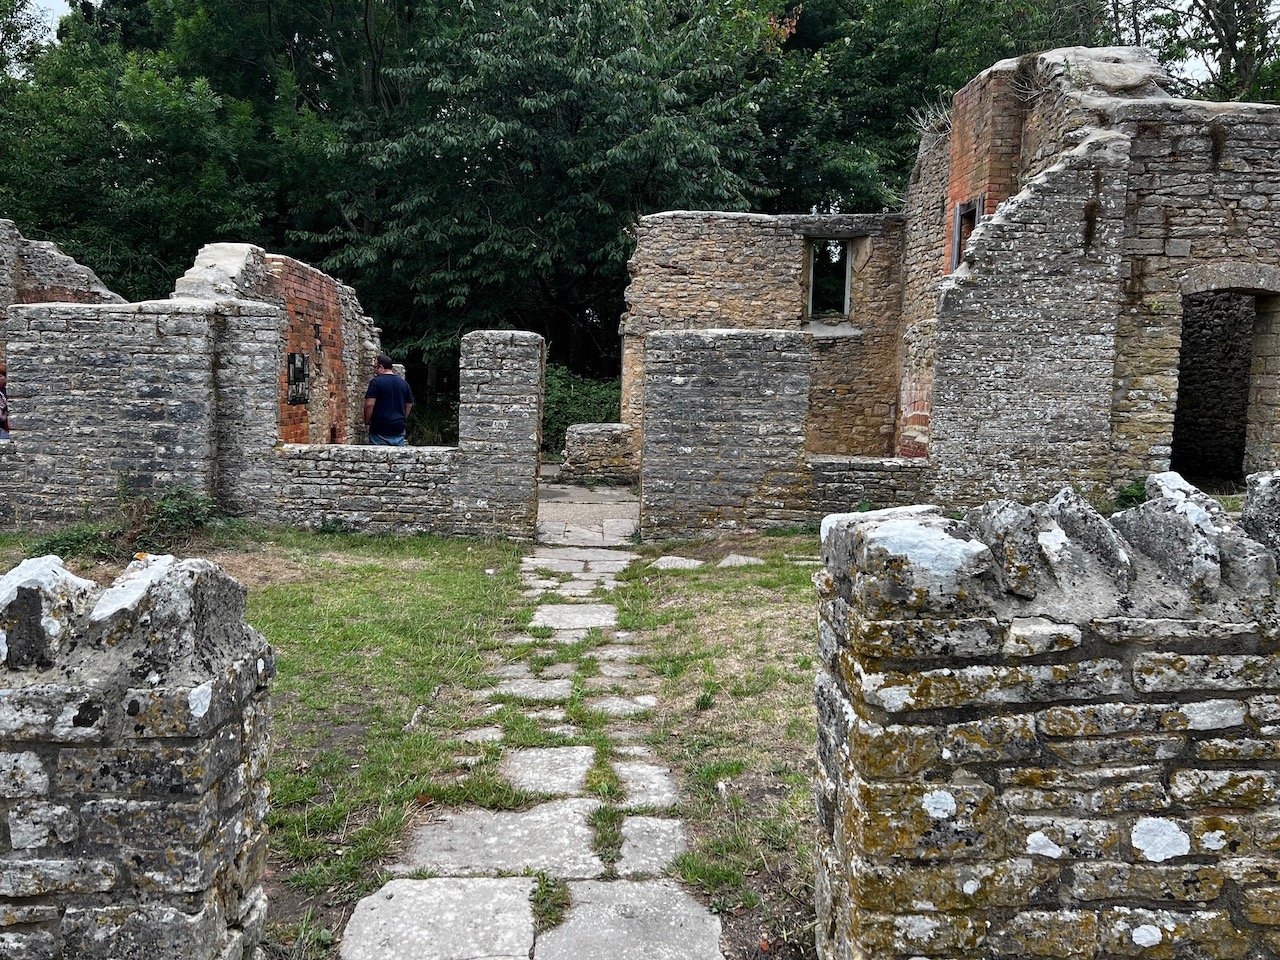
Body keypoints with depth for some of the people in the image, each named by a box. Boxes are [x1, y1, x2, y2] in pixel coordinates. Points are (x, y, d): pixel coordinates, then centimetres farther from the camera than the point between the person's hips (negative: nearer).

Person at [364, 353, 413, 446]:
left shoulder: (376, 382, -8)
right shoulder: (403, 383, 9)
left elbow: (369, 404, -15)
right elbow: (409, 405, 15)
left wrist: (367, 422, -2)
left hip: (380, 431, -5)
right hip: (399, 430, 5)